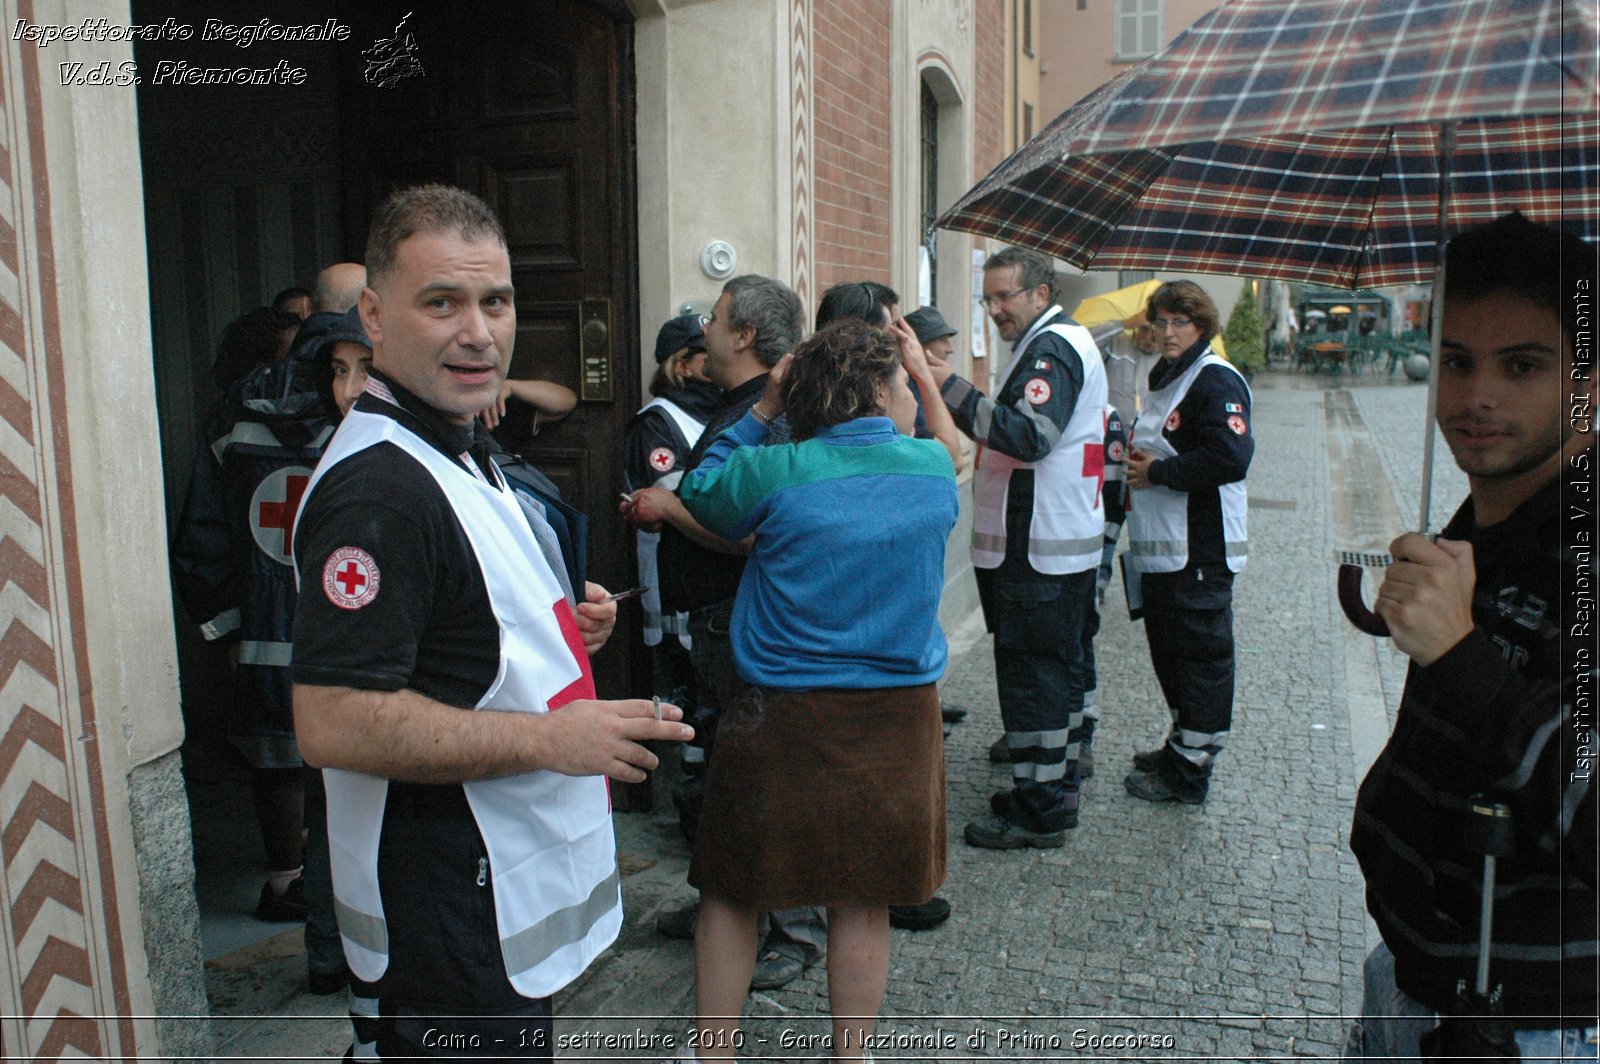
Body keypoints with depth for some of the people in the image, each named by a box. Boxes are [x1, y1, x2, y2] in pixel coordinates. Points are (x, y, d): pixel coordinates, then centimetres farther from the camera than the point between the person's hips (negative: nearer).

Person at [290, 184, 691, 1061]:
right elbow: (333, 723, -30)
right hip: (453, 914, -10)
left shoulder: (460, 454, 11)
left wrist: (561, 623, 4)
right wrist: (549, 739, -23)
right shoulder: (378, 487, -24)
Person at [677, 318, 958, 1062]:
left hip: (785, 716, -2)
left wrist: (762, 412, 9)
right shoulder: (934, 468, -2)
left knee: (731, 893, 14)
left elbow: (699, 492, 9)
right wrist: (924, 377, 24)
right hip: (897, 717, 2)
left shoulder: (775, 471, -10)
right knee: (862, 903, 14)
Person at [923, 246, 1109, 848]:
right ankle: (1056, 789, 29)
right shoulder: (1068, 342, 19)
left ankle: (1037, 812, 3)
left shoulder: (1052, 348, -15)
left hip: (1038, 551, -11)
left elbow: (1030, 436, -28)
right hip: (1065, 543, 11)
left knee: (1031, 674, -5)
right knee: (1058, 667, 17)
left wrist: (952, 390, -30)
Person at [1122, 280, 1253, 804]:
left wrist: (1155, 473, -17)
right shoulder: (1166, 377, 17)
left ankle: (1189, 771, 8)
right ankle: (1181, 746, 32)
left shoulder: (1216, 380, -13)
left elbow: (1232, 458, -26)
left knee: (1199, 654, -1)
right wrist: (1135, 462, 6)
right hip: (1161, 545, 10)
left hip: (1199, 549, -10)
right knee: (1169, 648, 18)